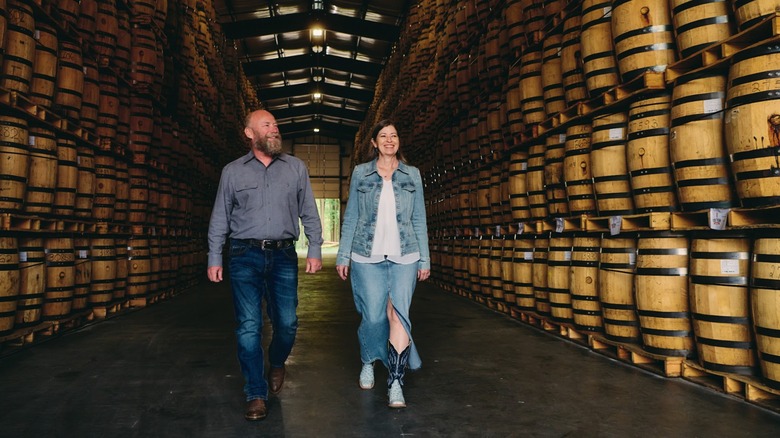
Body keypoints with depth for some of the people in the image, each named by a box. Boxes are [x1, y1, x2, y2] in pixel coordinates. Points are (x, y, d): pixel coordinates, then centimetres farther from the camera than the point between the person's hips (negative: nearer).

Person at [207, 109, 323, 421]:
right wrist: (214, 258, 6)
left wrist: (315, 250, 1)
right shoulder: (232, 171, 8)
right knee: (249, 327, -2)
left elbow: (309, 213, 9)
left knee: (287, 323, 3)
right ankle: (256, 394, 11)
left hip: (283, 256, 1)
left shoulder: (296, 168, 8)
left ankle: (277, 364, 36)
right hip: (246, 255, 0)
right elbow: (220, 218, 10)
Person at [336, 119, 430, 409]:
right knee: (373, 317, 0)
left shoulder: (412, 175, 9)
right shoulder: (360, 173, 7)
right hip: (367, 257, 0)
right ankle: (368, 363, 29)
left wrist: (425, 259, 5)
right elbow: (351, 217, 7)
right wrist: (343, 255, 2)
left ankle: (396, 382, -1)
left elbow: (419, 220, 9)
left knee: (399, 314, -9)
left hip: (404, 257, 1)